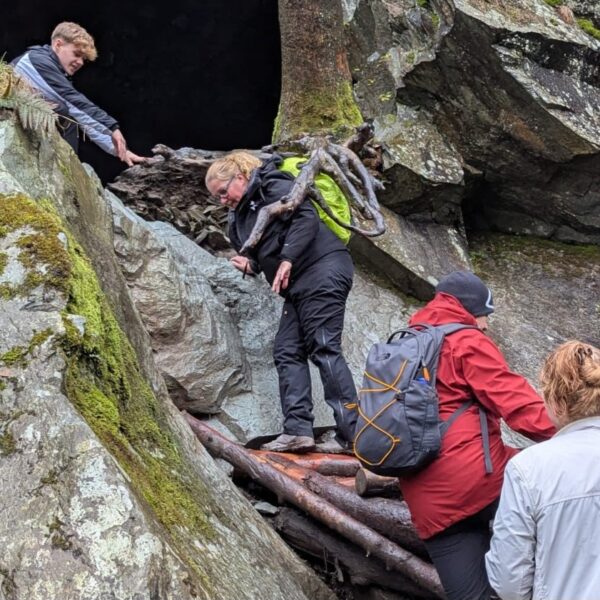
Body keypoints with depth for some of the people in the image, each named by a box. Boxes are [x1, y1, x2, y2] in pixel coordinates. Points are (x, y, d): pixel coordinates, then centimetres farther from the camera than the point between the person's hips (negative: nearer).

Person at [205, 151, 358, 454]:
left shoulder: (272, 186, -5)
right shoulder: (241, 216, 21)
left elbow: (306, 216, -19)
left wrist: (287, 260, -24)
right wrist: (250, 265, 0)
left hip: (323, 270, -10)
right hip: (299, 286, 10)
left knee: (323, 347, -14)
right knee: (287, 351, 2)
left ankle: (353, 434, -14)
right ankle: (298, 430, -3)